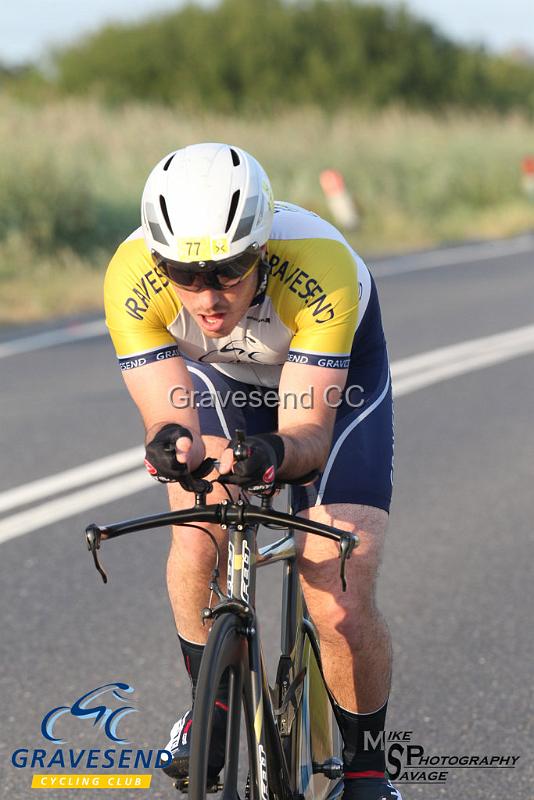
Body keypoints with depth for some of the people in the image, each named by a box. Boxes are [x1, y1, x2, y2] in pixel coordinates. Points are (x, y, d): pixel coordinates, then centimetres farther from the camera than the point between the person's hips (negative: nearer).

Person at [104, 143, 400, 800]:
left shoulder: (323, 270, -40)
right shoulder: (131, 278, -34)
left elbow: (310, 433, -38)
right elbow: (169, 417, -33)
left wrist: (274, 452, -60)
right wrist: (175, 445, -56)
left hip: (334, 377, -3)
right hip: (219, 376, 3)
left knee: (341, 606, -15)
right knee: (196, 536, -22)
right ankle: (214, 699, 8)